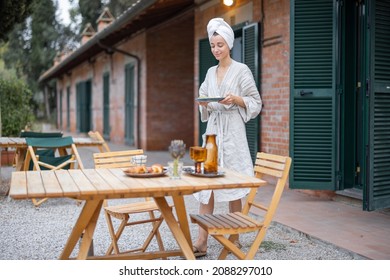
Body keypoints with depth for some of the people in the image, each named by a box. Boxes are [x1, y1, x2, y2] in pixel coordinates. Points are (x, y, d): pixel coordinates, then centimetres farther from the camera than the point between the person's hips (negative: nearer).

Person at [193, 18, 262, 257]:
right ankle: (202, 241, 0)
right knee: (205, 186, -1)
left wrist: (236, 99, -19)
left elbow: (256, 103, -3)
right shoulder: (211, 72, 15)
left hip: (233, 132, -5)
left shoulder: (242, 70, -2)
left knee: (233, 187, 1)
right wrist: (203, 103, -3)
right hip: (212, 131, 5)